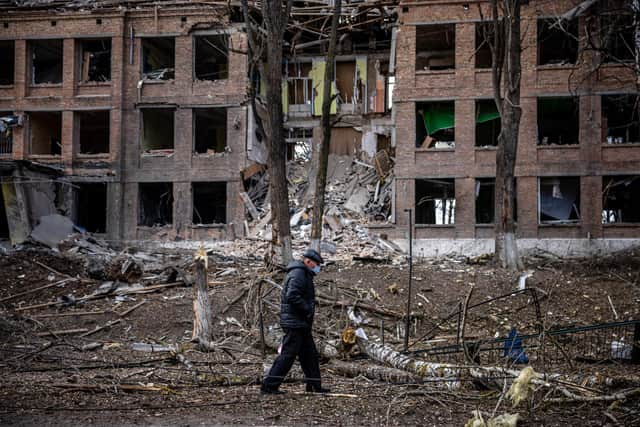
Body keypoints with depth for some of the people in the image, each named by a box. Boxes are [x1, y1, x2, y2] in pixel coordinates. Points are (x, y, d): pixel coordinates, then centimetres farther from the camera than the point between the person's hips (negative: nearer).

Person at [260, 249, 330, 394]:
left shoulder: (303, 274, 20)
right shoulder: (298, 274, -14)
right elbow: (292, 296, -26)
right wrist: (307, 309, -21)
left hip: (301, 324, 11)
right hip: (294, 323, -11)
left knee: (310, 355, 14)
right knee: (288, 354, -10)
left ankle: (315, 386, 21)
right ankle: (269, 385, -9)